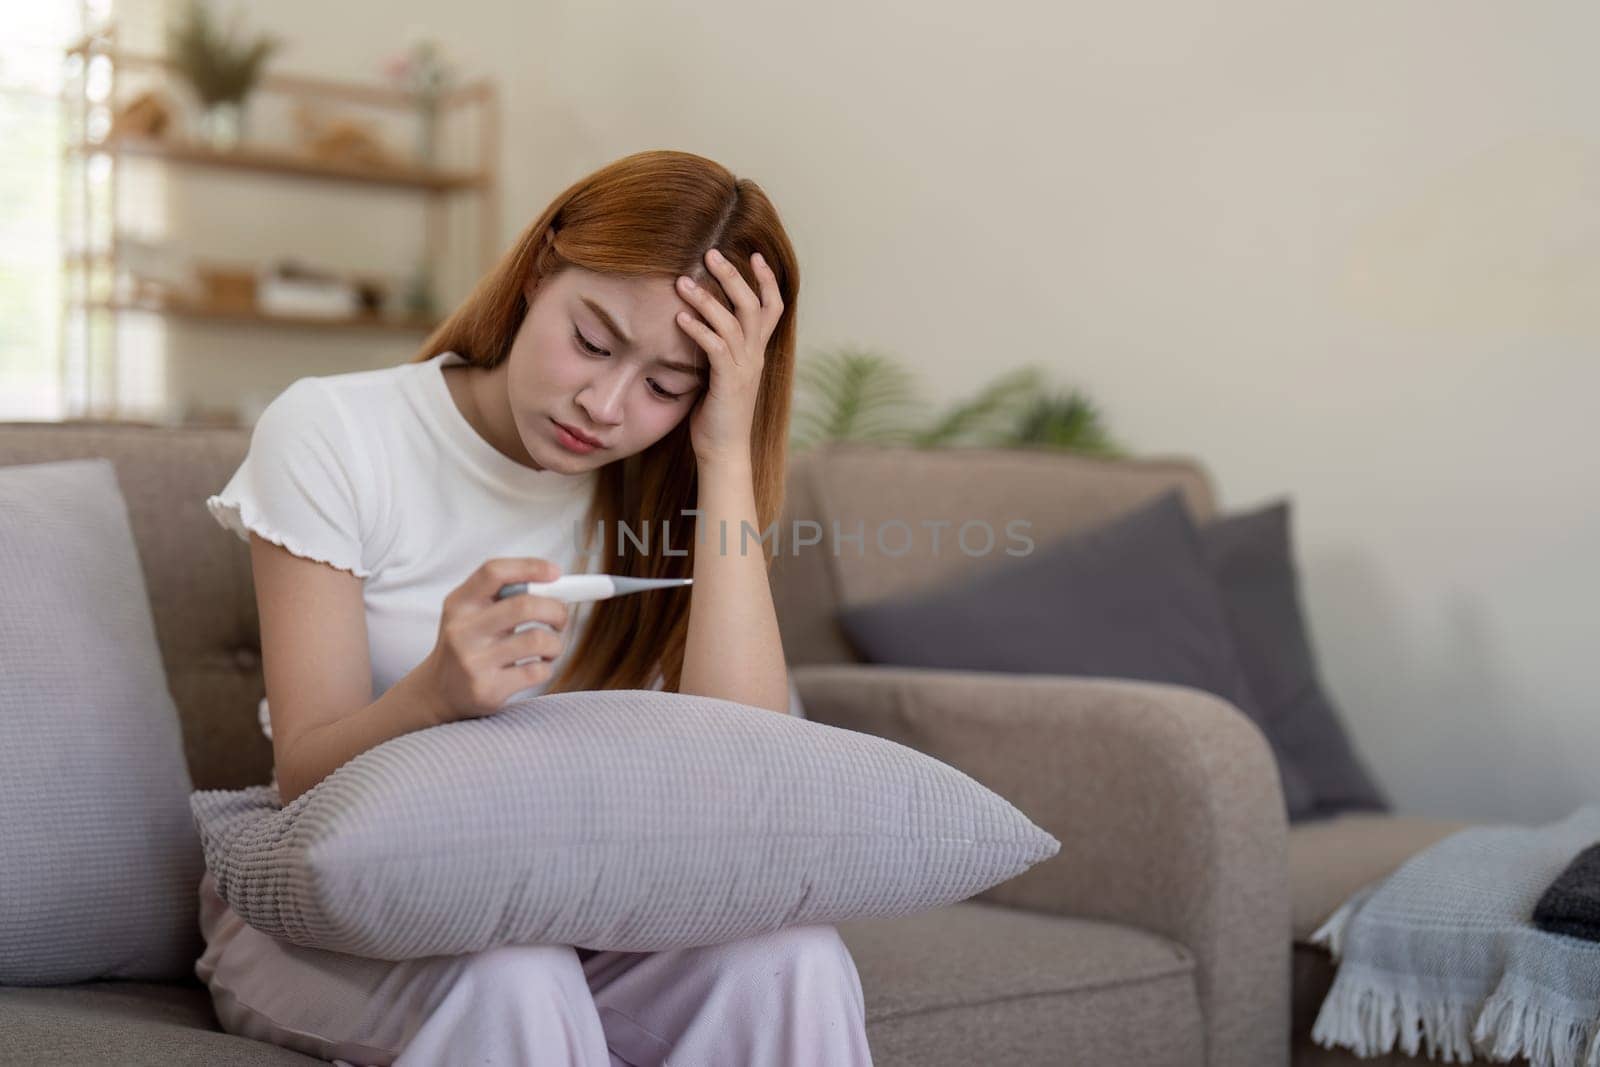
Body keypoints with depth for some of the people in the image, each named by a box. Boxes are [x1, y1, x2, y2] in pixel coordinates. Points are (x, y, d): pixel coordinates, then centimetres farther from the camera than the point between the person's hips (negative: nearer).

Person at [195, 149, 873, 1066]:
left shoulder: (664, 489, 0)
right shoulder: (328, 434, -9)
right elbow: (307, 779, -13)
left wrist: (727, 456, -19)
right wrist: (437, 694, -36)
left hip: (576, 916, 4)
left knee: (790, 956, -26)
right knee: (508, 974, -36)